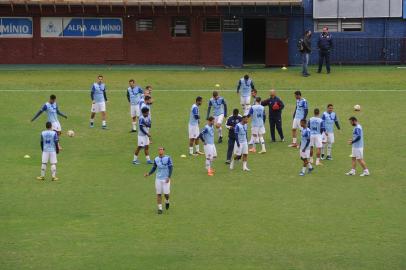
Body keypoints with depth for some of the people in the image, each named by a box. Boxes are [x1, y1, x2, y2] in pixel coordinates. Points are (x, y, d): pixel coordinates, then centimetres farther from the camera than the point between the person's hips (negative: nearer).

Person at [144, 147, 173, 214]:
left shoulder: (168, 158, -7)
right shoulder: (156, 159, 4)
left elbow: (171, 168, -6)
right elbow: (154, 168, 13)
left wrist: (169, 177, -14)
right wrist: (148, 174, -4)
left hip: (166, 179, -3)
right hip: (158, 178, 3)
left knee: (166, 193, -4)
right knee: (158, 194, -1)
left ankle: (167, 201, 30)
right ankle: (160, 208, 6)